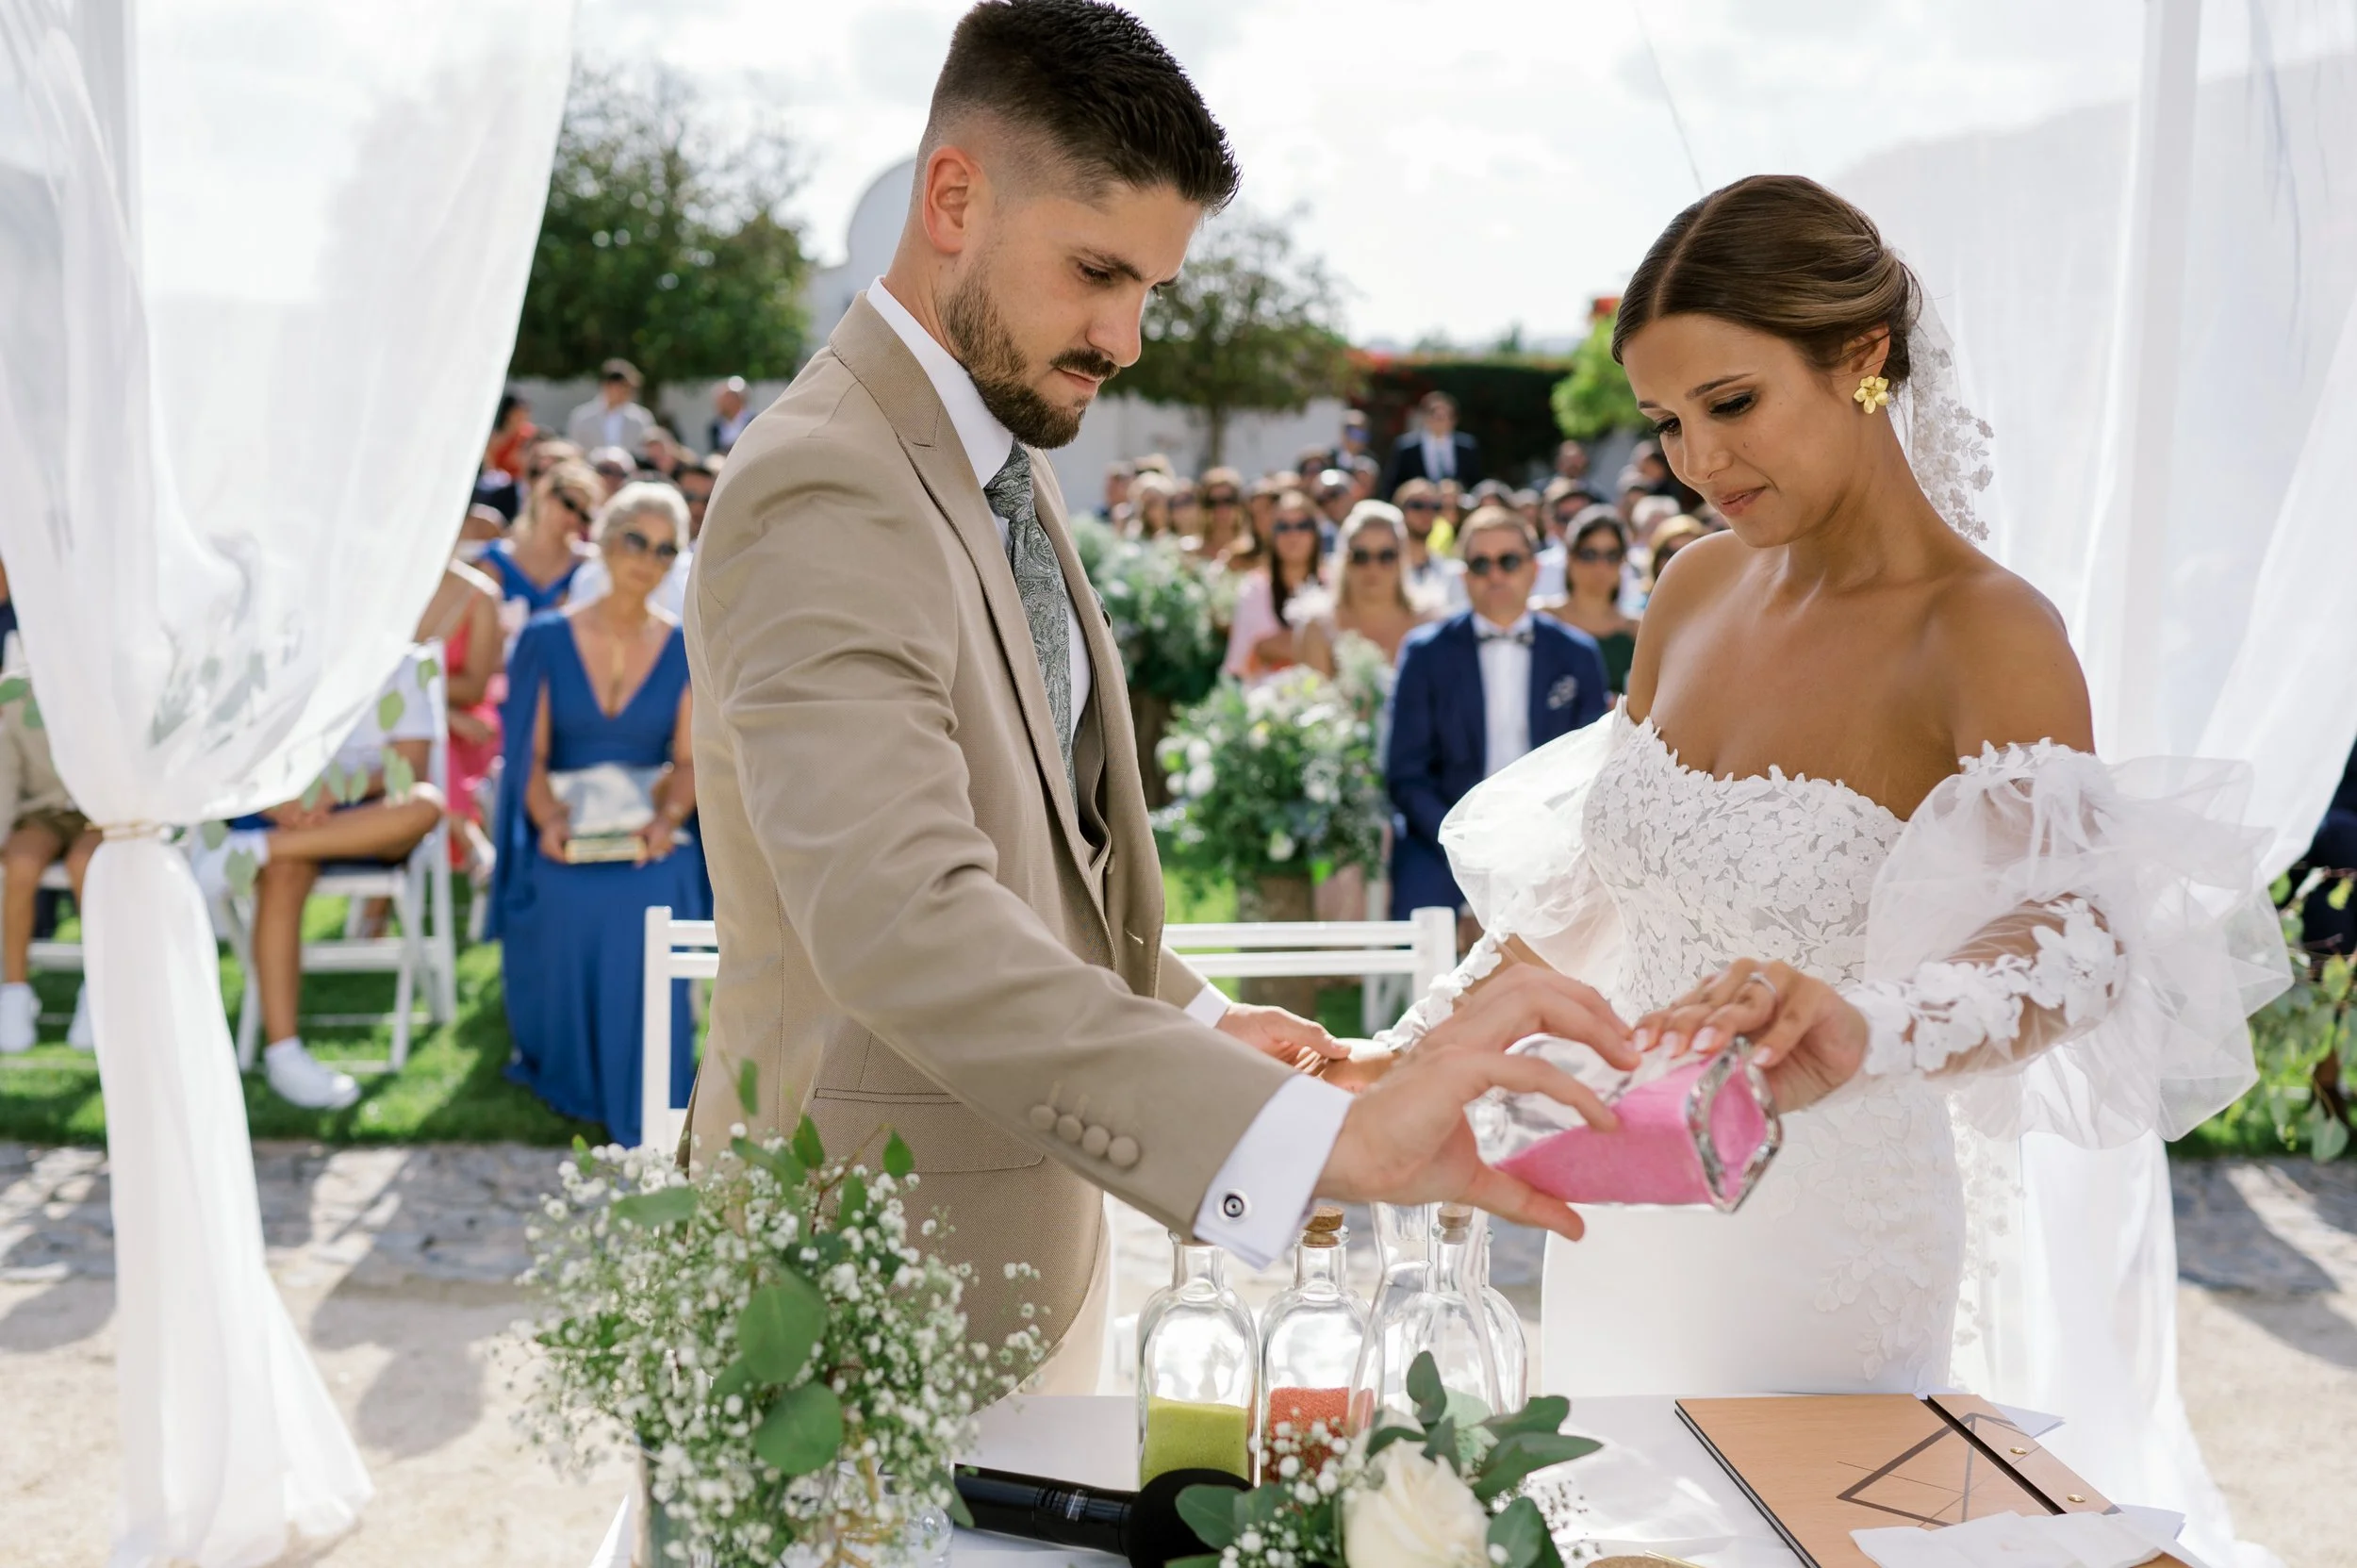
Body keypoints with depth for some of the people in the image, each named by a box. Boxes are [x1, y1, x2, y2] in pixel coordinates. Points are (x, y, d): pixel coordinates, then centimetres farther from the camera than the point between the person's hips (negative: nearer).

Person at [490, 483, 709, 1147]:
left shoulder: (685, 650, 7)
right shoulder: (548, 640, 5)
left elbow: (689, 760, 1)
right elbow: (530, 755, 1)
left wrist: (665, 819, -20)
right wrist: (548, 819, -19)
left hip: (650, 831, 0)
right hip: (565, 831, 0)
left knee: (652, 897, -35)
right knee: (573, 902, -34)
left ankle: (643, 1090, -17)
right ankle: (571, 1068, -9)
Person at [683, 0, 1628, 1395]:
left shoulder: (1008, 462, 8)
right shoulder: (825, 498, -25)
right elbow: (906, 928, -40)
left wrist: (1192, 1019, 6)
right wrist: (1331, 1140, -48)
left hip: (1031, 1224, 9)